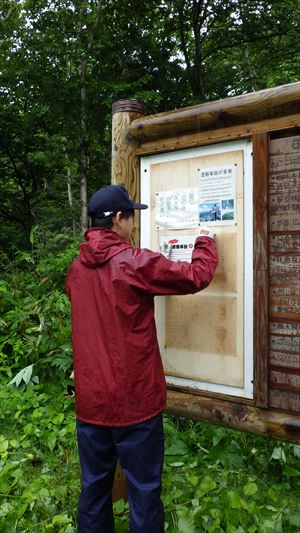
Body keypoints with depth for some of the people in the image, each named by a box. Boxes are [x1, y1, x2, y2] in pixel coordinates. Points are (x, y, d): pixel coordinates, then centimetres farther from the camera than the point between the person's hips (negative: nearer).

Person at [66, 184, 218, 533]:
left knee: (93, 487, 19)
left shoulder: (76, 269, 3)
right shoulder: (135, 263, -16)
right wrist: (206, 242, 11)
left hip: (89, 401, 6)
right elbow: (197, 276, -9)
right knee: (144, 491, 10)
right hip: (134, 401, -6)